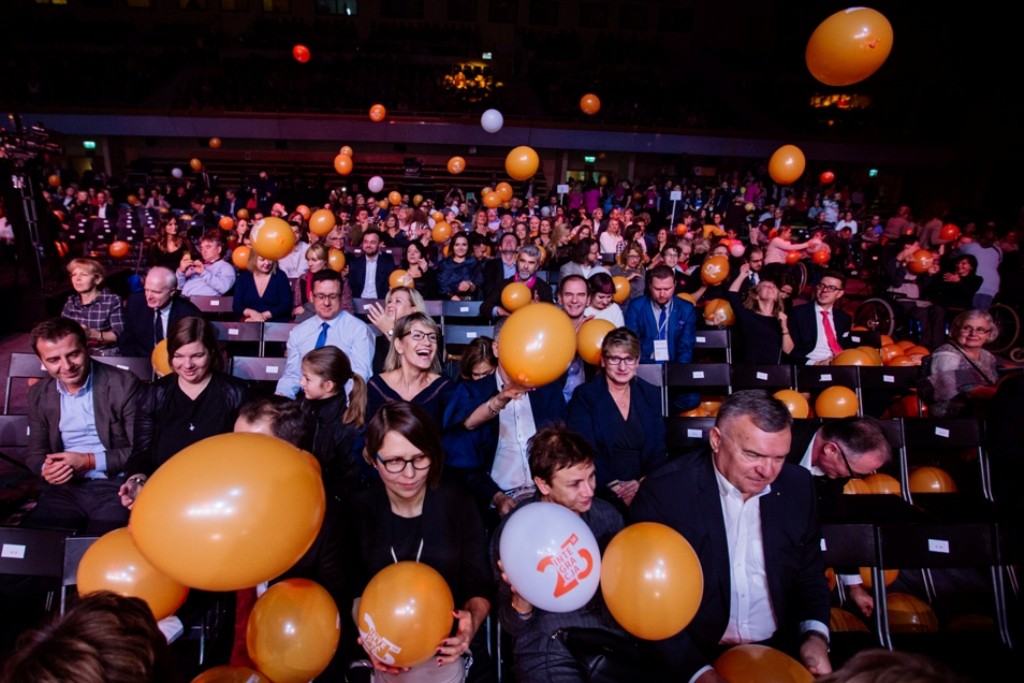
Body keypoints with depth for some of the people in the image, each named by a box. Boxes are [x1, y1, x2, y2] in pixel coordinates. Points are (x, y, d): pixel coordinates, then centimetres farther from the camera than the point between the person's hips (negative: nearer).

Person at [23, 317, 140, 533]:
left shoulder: (123, 384, -8)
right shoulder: (38, 394, 9)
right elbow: (36, 453, 15)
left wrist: (89, 461, -14)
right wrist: (45, 469, -8)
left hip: (115, 486, -5)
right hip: (65, 487, 5)